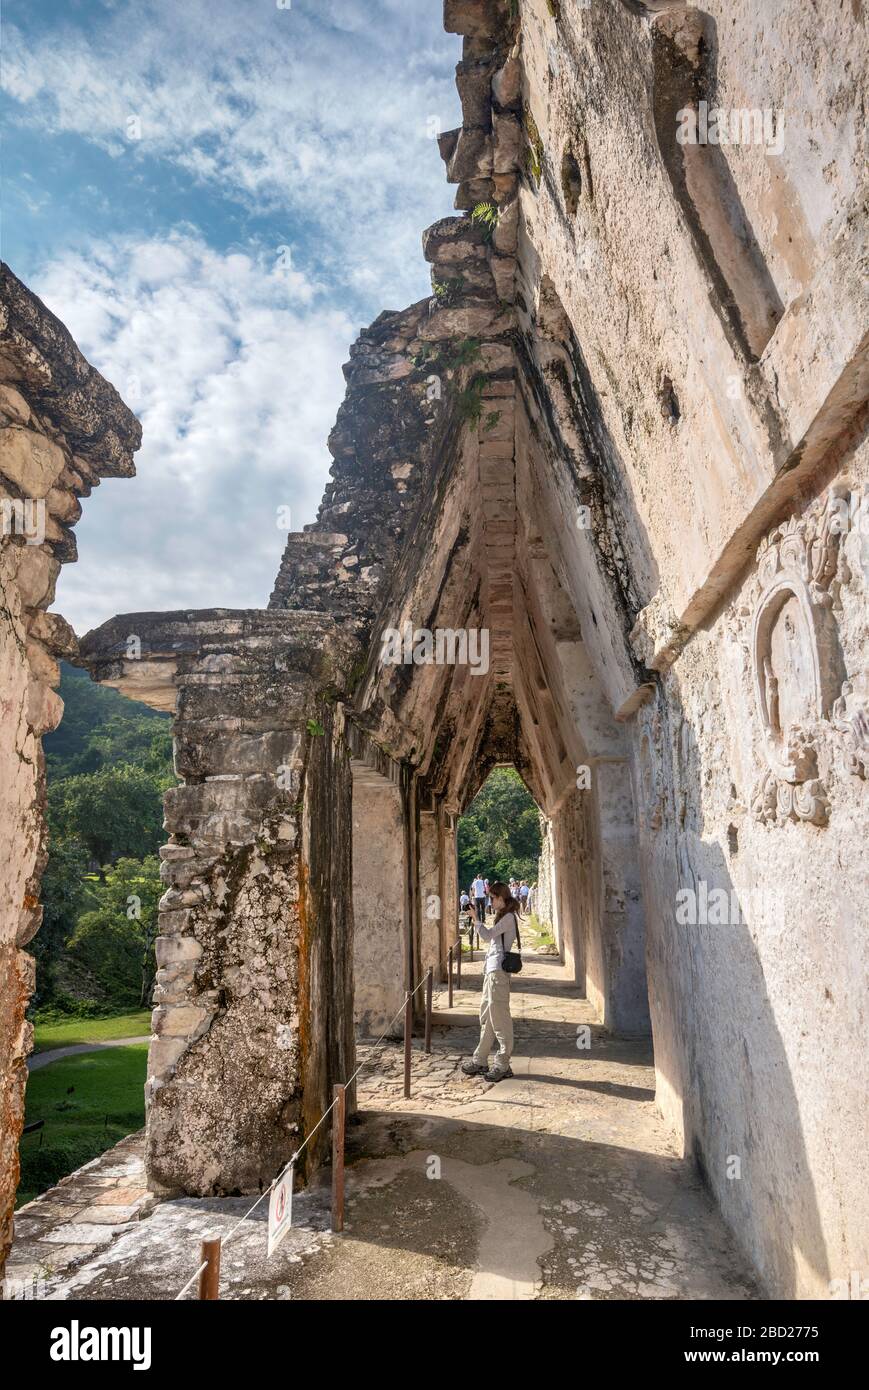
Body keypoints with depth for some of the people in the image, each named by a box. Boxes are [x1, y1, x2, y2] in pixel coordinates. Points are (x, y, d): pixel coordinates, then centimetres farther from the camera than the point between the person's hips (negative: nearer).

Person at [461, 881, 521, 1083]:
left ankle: (503, 1064, -1)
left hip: (498, 970, -10)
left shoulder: (508, 917, -10)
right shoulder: (502, 916, 20)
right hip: (492, 969, 10)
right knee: (487, 1015, 13)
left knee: (499, 1016, -6)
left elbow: (488, 935, -18)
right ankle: (480, 1061, 19)